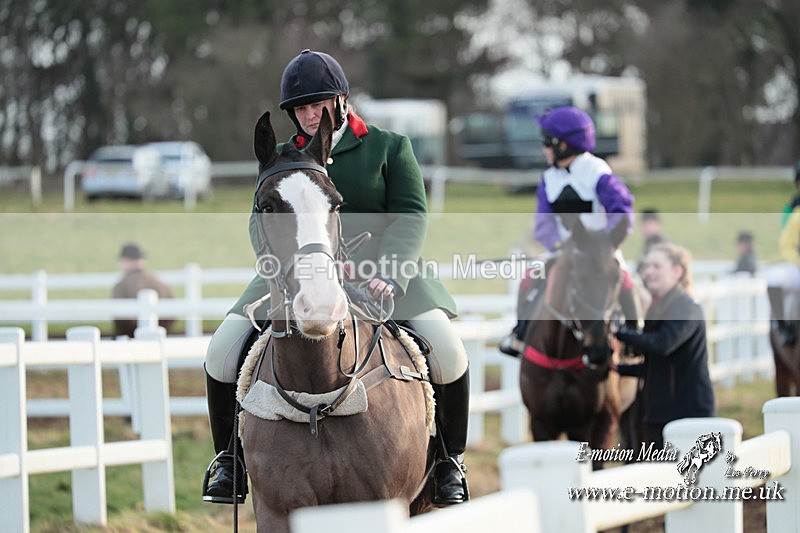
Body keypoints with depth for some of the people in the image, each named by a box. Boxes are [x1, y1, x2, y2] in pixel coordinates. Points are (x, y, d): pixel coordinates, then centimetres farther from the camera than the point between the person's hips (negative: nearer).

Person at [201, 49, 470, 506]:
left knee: (447, 352, -23)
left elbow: (411, 215, -4)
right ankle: (229, 459, 6)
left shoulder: (389, 147, 6)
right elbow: (262, 221, 5)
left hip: (378, 273, -2)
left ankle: (450, 461, -1)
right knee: (224, 353, -15)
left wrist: (390, 274, -21)